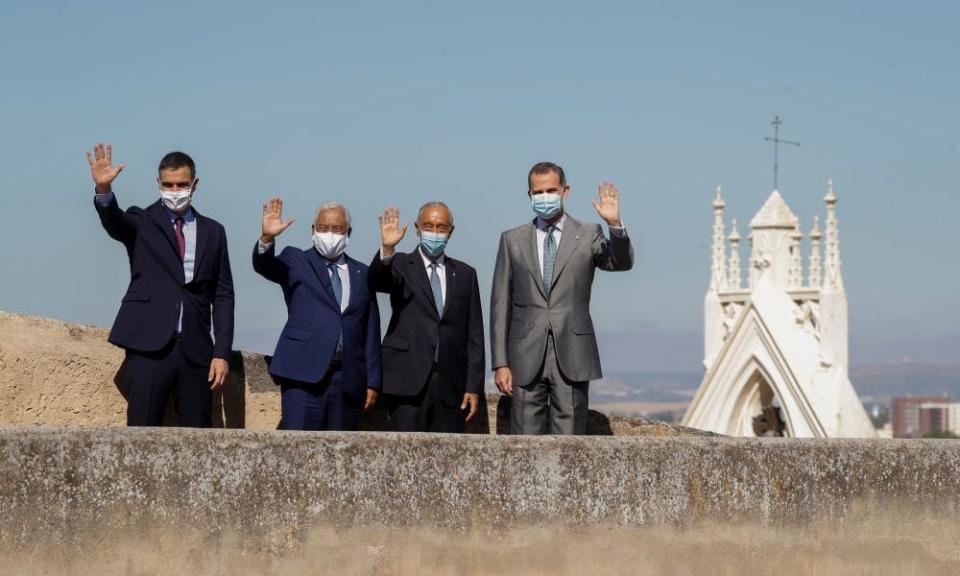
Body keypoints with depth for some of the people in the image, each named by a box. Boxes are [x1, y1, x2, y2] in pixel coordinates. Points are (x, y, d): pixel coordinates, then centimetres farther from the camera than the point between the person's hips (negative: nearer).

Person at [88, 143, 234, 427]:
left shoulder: (213, 231, 13)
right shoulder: (142, 222, 6)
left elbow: (223, 296, 11)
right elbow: (114, 221, -17)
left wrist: (222, 352, 2)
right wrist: (104, 189, -39)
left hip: (196, 351, 3)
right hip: (149, 348, -3)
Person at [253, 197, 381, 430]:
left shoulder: (362, 274, 15)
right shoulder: (296, 262, 8)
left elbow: (370, 332, 13)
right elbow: (264, 266, -13)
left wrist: (372, 382, 10)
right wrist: (267, 238, -33)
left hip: (348, 379, 3)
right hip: (304, 375, -3)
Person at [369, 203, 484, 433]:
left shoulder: (465, 274, 15)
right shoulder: (401, 266, 8)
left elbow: (474, 335, 11)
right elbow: (376, 281, -16)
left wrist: (474, 387, 4)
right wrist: (387, 249, -36)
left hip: (451, 386, 3)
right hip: (409, 382, -3)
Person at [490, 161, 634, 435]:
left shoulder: (588, 235, 8)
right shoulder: (512, 240, 11)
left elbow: (622, 263, -10)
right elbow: (501, 303, 9)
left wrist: (615, 224, -29)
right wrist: (500, 363, 2)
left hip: (572, 360, -1)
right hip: (526, 358, 1)